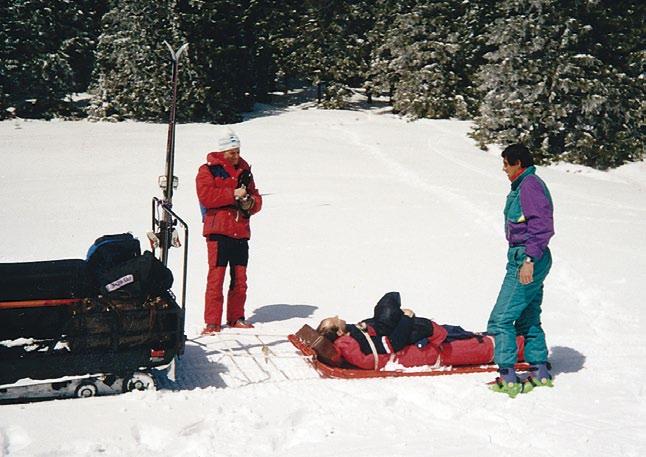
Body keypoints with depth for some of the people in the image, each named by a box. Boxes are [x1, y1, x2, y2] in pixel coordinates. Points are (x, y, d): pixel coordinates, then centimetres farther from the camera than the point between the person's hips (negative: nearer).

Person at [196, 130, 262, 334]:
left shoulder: (244, 170, 19)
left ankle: (236, 317, 21)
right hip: (218, 231, -5)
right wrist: (233, 194, -15)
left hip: (241, 232, 5)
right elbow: (206, 196, -14)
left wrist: (250, 203, -2)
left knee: (240, 277, 9)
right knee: (216, 275, -7)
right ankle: (212, 321, -3)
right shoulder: (208, 170, 2)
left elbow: (256, 198, 21)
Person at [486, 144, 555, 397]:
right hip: (530, 260, 11)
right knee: (528, 319, 17)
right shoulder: (526, 184, 17)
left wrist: (529, 260, -26)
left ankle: (508, 378, -8)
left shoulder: (529, 185, -14)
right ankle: (540, 371, 24)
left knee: (500, 319, -9)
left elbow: (543, 226, -22)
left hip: (526, 260, -11)